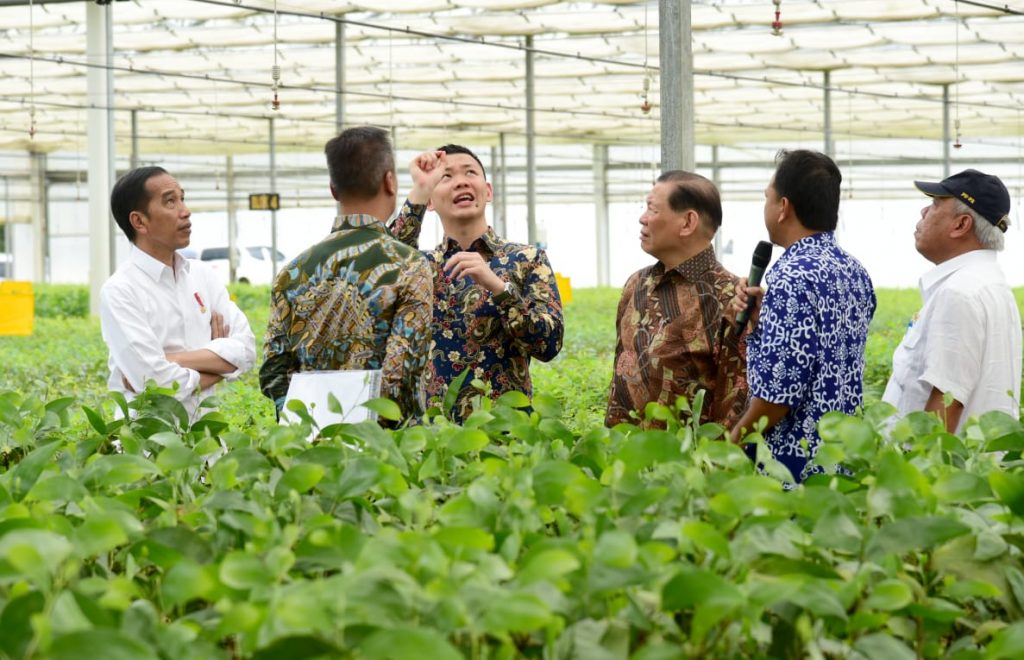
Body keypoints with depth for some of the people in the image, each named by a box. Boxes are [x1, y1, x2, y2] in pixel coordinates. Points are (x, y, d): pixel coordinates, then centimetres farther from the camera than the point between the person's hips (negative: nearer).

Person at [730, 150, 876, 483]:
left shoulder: (791, 279, -19)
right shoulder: (855, 272, 9)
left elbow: (780, 391, -21)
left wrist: (730, 444, -9)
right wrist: (756, 322, 7)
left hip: (794, 458, -9)